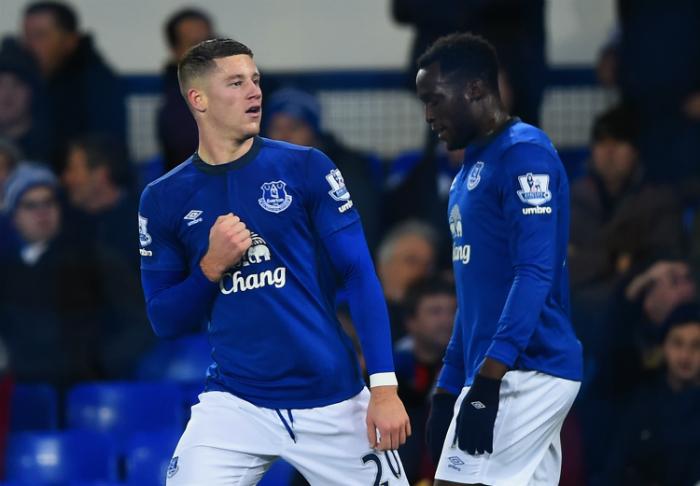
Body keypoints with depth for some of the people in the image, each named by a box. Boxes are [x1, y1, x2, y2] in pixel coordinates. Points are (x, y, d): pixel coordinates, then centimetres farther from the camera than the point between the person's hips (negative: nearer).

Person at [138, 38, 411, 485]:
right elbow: (164, 321, 6)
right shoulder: (164, 199, 3)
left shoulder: (306, 168, -1)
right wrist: (211, 268, -13)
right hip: (235, 404, 0)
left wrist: (384, 386, -13)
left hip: (334, 402, 0)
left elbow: (359, 275, -4)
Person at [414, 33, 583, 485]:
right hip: (518, 376, 9)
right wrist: (449, 387, 22)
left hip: (526, 374, -9)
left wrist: (486, 382, -25)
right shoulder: (472, 168, 19)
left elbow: (535, 273, -20)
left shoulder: (523, 153, -10)